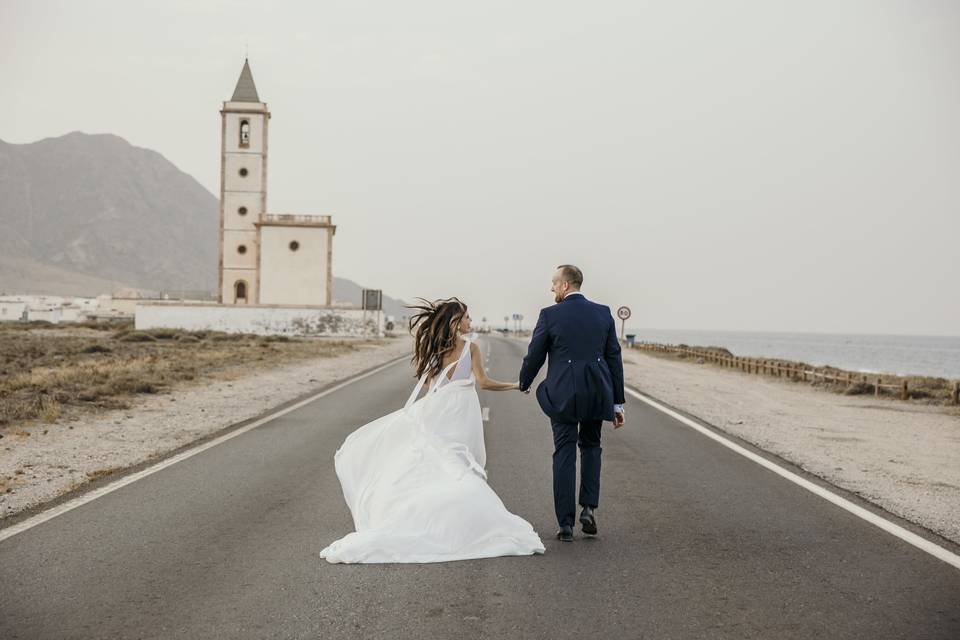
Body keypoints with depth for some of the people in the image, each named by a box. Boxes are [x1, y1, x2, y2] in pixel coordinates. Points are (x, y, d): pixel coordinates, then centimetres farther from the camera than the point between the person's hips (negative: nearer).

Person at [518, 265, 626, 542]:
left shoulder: (550, 315, -6)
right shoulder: (603, 313, 4)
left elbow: (534, 356, 1)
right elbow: (614, 359, 4)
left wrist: (524, 383, 22)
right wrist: (618, 403, 9)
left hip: (562, 395, -3)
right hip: (597, 394, 3)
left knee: (564, 455, 5)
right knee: (590, 446, 23)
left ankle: (566, 524, 6)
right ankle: (588, 508, 10)